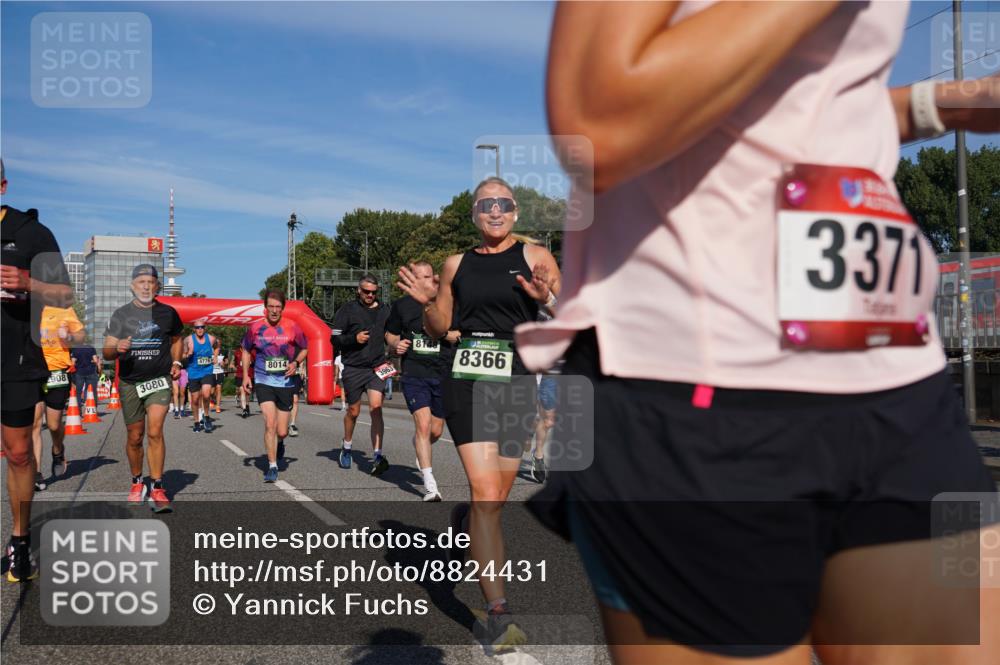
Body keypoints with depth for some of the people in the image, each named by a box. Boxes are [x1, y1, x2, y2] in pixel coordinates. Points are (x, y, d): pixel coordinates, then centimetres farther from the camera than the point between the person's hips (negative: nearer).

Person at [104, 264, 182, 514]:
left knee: (155, 432, -16)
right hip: (130, 383, 1)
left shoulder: (168, 313, 5)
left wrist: (176, 363, 6)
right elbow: (106, 352, -2)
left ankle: (156, 488, -10)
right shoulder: (121, 314, 2)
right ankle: (137, 483, 30)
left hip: (159, 380, -1)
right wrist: (117, 348, -25)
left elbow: (177, 340, 23)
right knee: (134, 437, 10)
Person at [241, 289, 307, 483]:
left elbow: (304, 349, 10)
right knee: (270, 424, -13)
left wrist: (296, 362, -10)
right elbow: (246, 350, 13)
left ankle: (279, 443, 42)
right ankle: (272, 467, -2)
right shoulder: (256, 328, -2)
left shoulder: (292, 327, -4)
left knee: (282, 431, 5)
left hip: (286, 382, 1)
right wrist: (245, 375, 5)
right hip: (263, 382, 0)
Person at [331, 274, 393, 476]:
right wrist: (355, 339, -16)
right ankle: (346, 447, 36)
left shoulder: (385, 310, 11)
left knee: (376, 408, -15)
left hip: (377, 368, 1)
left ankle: (378, 456, -19)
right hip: (353, 369, -1)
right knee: (353, 411, 11)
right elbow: (334, 338, -1)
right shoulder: (348, 310, 1)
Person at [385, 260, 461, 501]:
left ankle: (419, 448, 48)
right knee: (423, 425, -18)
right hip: (414, 374, -2)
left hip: (443, 374, 2)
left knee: (436, 431, 11)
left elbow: (462, 335, 8)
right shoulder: (401, 305, 6)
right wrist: (395, 346, -3)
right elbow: (390, 334, 19)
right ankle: (430, 486, -14)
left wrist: (444, 333, -12)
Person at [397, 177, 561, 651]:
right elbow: (439, 328, 17)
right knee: (485, 492, -12)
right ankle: (497, 613, -10)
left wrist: (547, 300, -22)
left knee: (495, 496, 11)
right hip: (466, 379, 0)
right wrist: (427, 301, -2)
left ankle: (466, 520, 49)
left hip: (516, 382, 0)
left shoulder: (535, 257, 4)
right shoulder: (457, 264, 11)